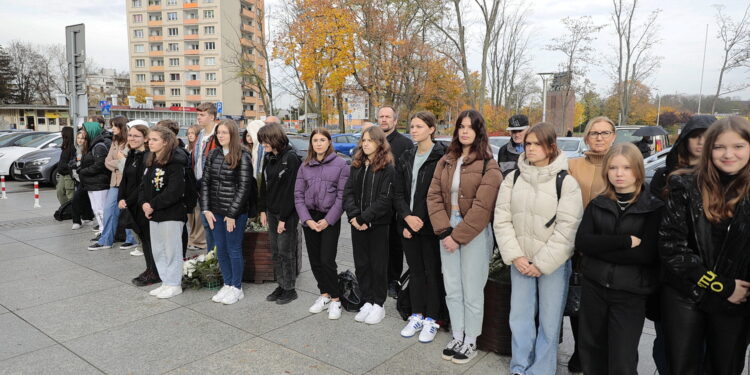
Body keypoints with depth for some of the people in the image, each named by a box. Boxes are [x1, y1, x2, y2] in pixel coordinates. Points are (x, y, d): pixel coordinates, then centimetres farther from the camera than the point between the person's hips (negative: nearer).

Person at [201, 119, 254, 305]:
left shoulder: (242, 157, -10)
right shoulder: (213, 155, 7)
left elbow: (244, 187, -13)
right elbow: (205, 182, 8)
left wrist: (232, 214, -14)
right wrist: (206, 209, -1)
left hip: (236, 213, -5)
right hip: (216, 212, 6)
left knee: (234, 249, 4)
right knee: (220, 250, 12)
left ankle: (237, 288, 19)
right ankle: (227, 285, 27)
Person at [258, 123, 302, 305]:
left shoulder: (291, 158, -15)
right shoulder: (268, 158, 9)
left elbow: (290, 190, -18)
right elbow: (264, 184, 14)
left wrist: (283, 218, -18)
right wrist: (263, 209, 8)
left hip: (287, 213, -7)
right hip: (271, 211, 8)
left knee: (286, 251, 1)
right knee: (275, 251, 13)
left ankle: (290, 289, 14)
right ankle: (281, 285, 25)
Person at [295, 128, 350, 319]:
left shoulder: (340, 164, -4)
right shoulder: (305, 166, 7)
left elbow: (342, 195, -8)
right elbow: (298, 194, 5)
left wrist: (328, 220, -13)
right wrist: (307, 219, -7)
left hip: (330, 218, -4)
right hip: (309, 218, 4)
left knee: (327, 260, -7)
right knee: (315, 260, 9)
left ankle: (335, 300, 9)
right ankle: (324, 295, 26)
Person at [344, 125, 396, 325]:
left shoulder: (388, 168, -8)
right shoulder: (356, 166, 11)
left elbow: (385, 198, -15)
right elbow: (348, 192, 4)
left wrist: (365, 218, -19)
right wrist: (354, 216, -11)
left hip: (378, 224, -5)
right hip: (358, 224, 6)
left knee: (378, 264, 5)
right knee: (361, 263, 11)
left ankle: (378, 304, 18)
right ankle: (367, 301, 24)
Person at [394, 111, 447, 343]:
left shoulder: (441, 157, -9)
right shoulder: (406, 158, 10)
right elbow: (398, 193, 7)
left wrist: (422, 220, -14)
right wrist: (407, 217, -7)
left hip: (430, 226, -5)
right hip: (408, 225, 6)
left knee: (432, 273, 6)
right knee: (415, 271, 14)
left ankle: (431, 320, 19)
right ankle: (417, 316, 26)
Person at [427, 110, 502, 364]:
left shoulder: (488, 166, -8)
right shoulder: (445, 162, 8)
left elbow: (482, 207, -16)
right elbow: (434, 196, 1)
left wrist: (458, 236, -16)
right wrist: (444, 231, -11)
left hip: (475, 233, -5)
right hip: (447, 229, 5)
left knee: (472, 291, 4)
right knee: (452, 290, 12)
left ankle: (470, 342, 22)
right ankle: (457, 337, 28)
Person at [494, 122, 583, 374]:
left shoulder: (566, 182, -9)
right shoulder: (513, 179, 3)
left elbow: (566, 230, -12)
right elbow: (502, 220, 0)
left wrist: (542, 263, -13)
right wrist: (515, 256, -9)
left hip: (553, 263, -3)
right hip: (520, 261, 4)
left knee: (549, 321, 6)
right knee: (520, 316, 12)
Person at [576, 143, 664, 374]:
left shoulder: (654, 208, -5)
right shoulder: (597, 205, 5)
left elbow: (646, 253, -17)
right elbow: (581, 241, -9)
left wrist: (598, 247, -14)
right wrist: (625, 241, -18)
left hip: (630, 293, -3)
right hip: (593, 286, 3)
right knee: (591, 352, 16)